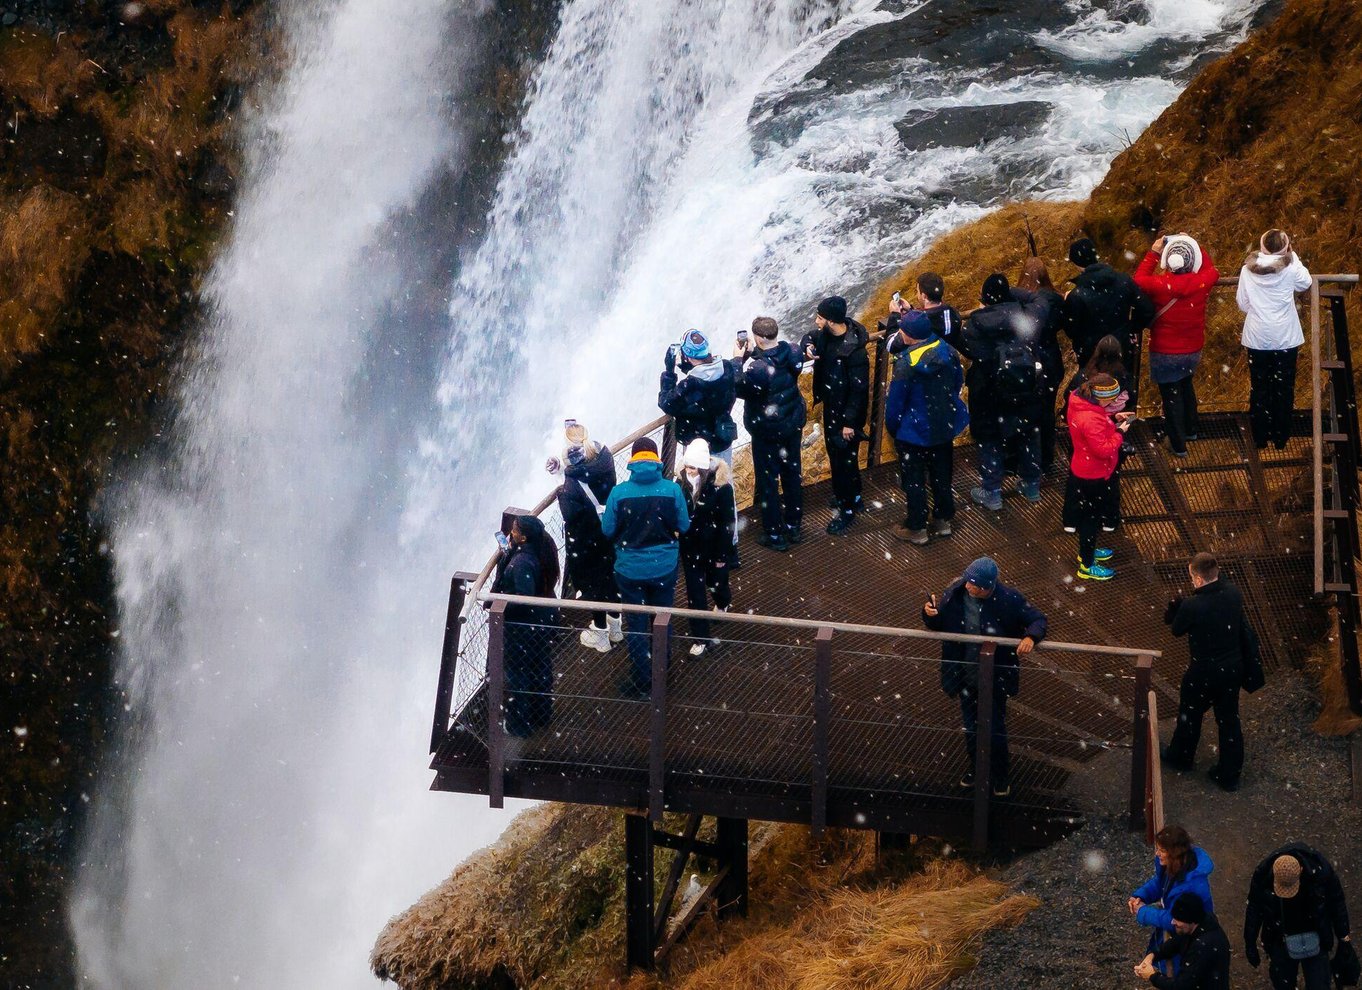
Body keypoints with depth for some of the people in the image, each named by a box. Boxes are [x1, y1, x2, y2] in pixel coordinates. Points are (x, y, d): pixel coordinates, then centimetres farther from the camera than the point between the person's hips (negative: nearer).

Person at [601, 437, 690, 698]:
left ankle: (642, 680, 17)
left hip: (630, 569, -1)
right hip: (664, 567, 1)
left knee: (636, 624, 12)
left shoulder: (619, 493, -17)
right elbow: (683, 526, -5)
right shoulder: (672, 490, -15)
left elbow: (608, 530, -8)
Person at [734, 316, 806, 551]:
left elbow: (740, 389, -16)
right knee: (792, 472, 21)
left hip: (767, 430, -7)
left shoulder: (757, 367, -31)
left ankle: (774, 534, 18)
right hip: (793, 423, 7)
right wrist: (752, 353, -1)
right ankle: (794, 526, 35)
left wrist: (738, 360, -9)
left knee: (767, 480, 9)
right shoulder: (791, 352, -11)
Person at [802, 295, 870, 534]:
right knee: (835, 453, 23)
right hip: (830, 406, 9)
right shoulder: (828, 335, -8)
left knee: (845, 459, 3)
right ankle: (852, 496, 43)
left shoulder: (854, 351, -31)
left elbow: (859, 389, -25)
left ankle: (848, 509, 18)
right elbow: (811, 338, 15)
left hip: (846, 412, -9)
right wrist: (808, 347, -11)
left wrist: (850, 422, -20)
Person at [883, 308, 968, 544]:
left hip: (914, 432, -6)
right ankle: (943, 520, 33)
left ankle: (916, 528, 19)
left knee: (914, 480, 10)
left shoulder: (906, 365, -28)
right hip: (944, 427, 6)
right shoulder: (946, 351, -10)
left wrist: (891, 427, -1)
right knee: (941, 475, 21)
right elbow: (958, 382, 7)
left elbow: (895, 402, -19)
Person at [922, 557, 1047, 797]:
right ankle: (975, 766, 45)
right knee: (971, 725, 21)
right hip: (965, 676, 3)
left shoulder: (1008, 599, -22)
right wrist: (929, 614, -22)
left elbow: (1037, 619, -12)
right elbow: (938, 625, 2)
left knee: (995, 728, 11)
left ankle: (1000, 775, 33)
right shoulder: (954, 595, -13)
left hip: (995, 678, -3)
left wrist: (1031, 637, -34)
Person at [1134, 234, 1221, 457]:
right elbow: (1211, 269, 6)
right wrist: (1194, 246, 7)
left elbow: (1139, 280, -5)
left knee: (1171, 396, 13)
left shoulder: (1160, 285, -27)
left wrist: (1153, 253, -2)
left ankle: (1178, 444, 24)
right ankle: (1190, 429, 46)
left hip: (1166, 353, -4)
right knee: (1186, 385, 30)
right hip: (1193, 350, 4)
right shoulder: (1202, 282, -19)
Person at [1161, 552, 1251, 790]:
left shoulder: (1192, 607, -30)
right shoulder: (1233, 594, -12)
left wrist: (1174, 611, 8)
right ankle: (1230, 775, 28)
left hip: (1204, 672, -5)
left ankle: (1181, 757, 46)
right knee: (1229, 719, 18)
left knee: (1190, 716, 22)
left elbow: (1177, 630, -11)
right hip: (1233, 668, 5)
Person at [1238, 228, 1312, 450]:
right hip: (1285, 339, -1)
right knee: (1283, 390, 9)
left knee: (1259, 388, 12)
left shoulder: (1248, 269, -6)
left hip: (1257, 338, 1)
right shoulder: (1290, 268, -11)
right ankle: (1280, 438, 15)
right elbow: (1305, 283, 10)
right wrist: (1293, 257, 10)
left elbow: (1242, 303, 2)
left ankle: (1260, 438, 16)